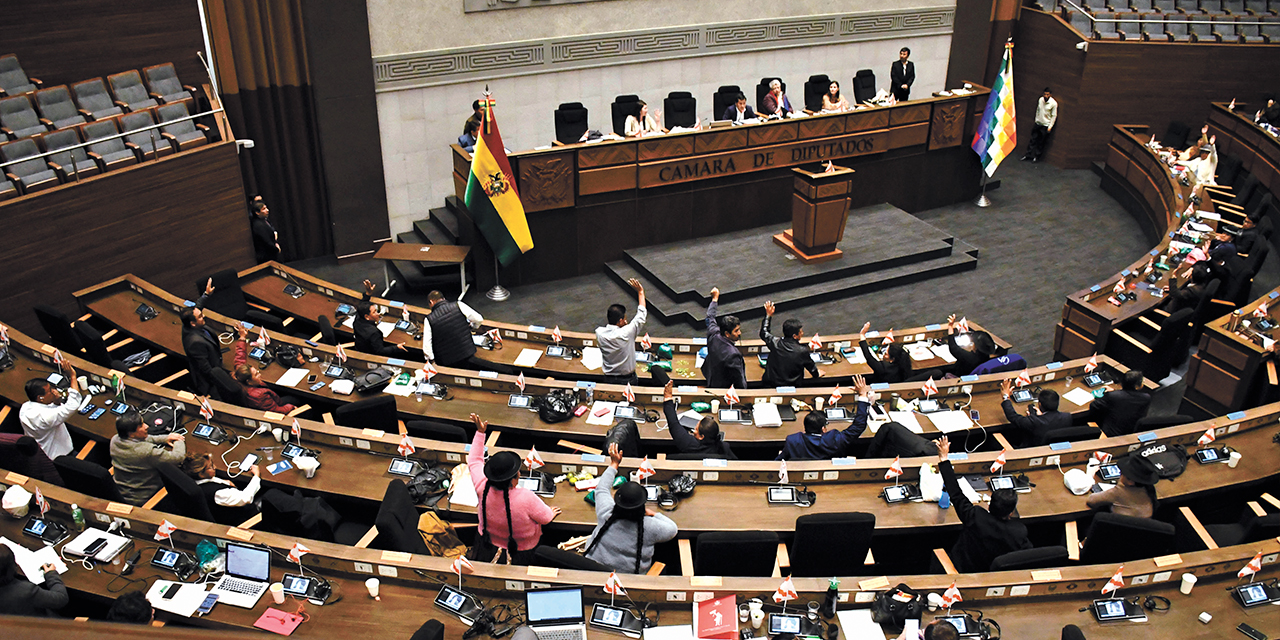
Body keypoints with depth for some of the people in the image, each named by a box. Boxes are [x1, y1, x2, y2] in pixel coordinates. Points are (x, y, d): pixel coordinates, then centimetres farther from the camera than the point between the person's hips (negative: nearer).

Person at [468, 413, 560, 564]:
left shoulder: (483, 489, -27)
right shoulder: (525, 498, -39)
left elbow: (474, 461, -7)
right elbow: (546, 518, -20)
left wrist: (480, 432, -7)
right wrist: (551, 512, 3)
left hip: (490, 539, 4)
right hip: (523, 549, -4)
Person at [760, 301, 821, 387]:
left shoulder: (775, 343, -12)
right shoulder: (802, 351, -18)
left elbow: (763, 333, 12)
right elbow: (811, 366, 1)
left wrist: (768, 315, 20)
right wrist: (817, 374, 24)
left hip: (770, 385, 4)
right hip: (792, 388, -4)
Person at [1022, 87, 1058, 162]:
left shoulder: (1053, 103, -15)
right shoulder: (1040, 100, -3)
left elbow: (1054, 116, -9)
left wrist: (1050, 127, -10)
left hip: (1046, 125, -4)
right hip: (1038, 123, 4)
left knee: (1041, 143, 5)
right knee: (1033, 139, 8)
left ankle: (1037, 156, 16)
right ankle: (1028, 154, 17)